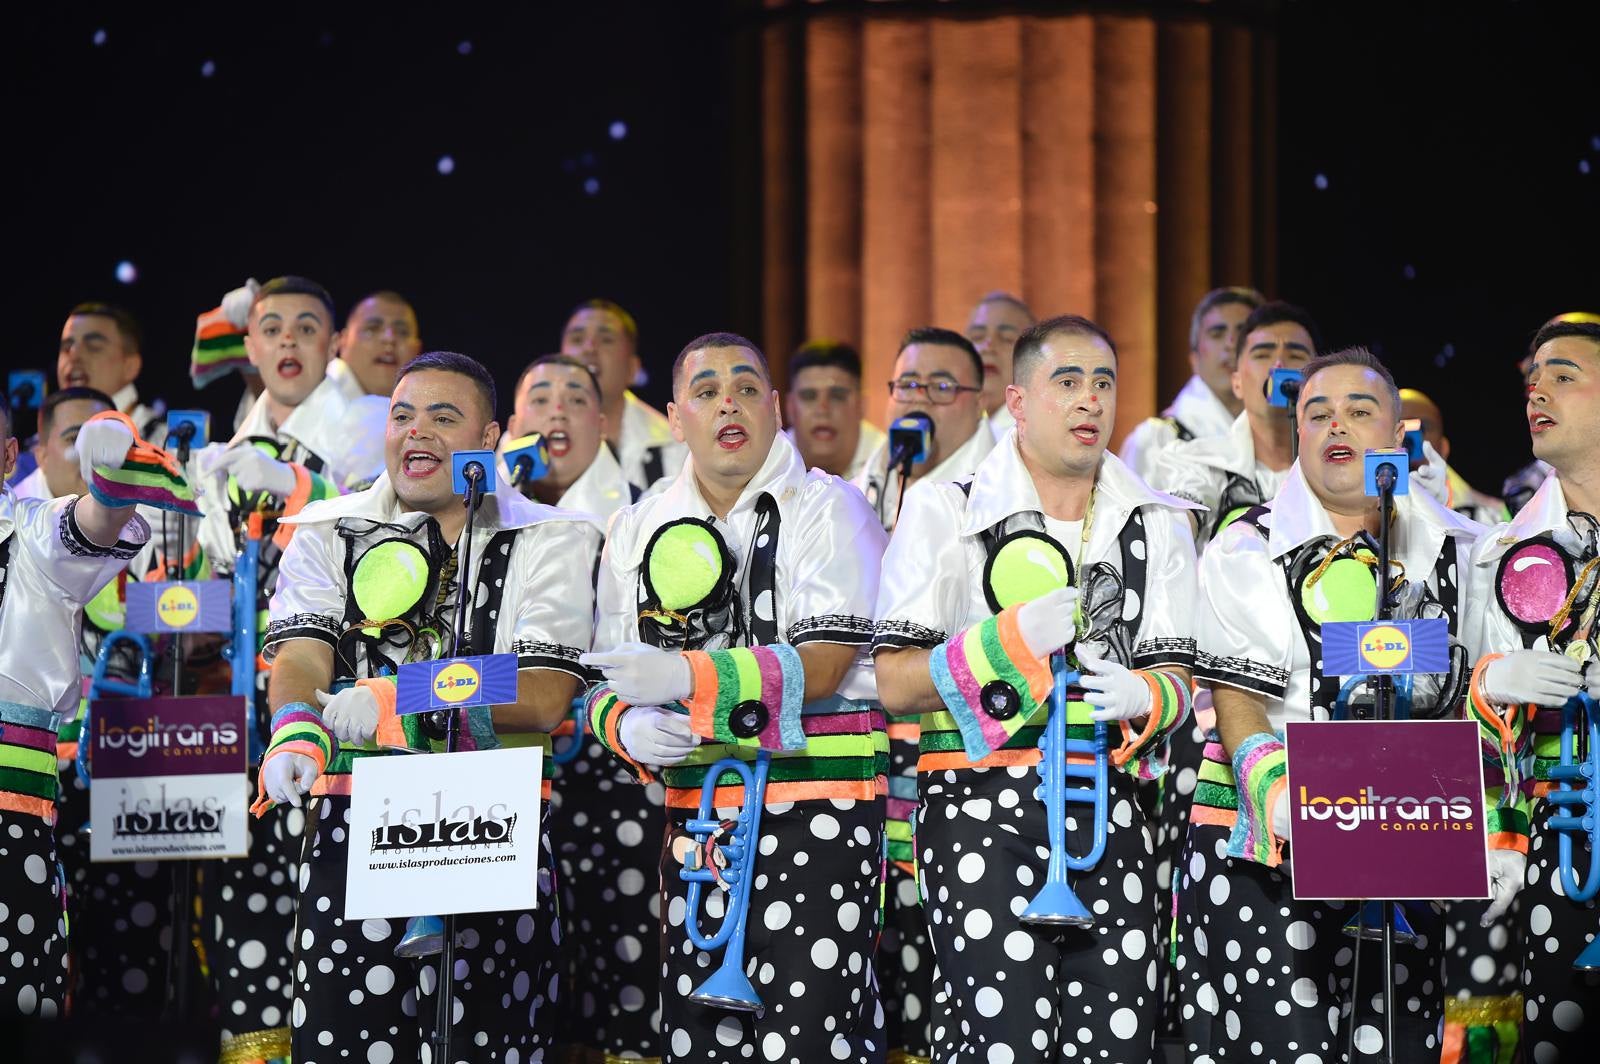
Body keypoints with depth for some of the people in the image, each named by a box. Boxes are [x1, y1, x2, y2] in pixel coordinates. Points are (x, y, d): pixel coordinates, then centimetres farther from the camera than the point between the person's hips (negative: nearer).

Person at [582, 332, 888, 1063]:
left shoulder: (828, 510, -3)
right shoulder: (639, 530, 13)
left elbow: (821, 667, -14)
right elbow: (608, 683, 12)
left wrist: (690, 677, -24)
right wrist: (628, 727, -12)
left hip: (817, 810, -5)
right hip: (695, 811, 5)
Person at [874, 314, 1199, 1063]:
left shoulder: (1156, 524, 13)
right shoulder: (944, 512, 3)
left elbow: (1177, 679, 12)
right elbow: (896, 685, -2)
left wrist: (1140, 697, -12)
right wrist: (1013, 639, -15)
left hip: (1108, 812, 4)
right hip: (982, 809, -3)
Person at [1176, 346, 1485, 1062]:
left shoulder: (1453, 549, 11)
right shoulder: (1246, 552, 1)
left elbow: (1468, 706, 16)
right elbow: (1235, 699, -7)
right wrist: (1278, 793, -24)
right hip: (1263, 853, -3)